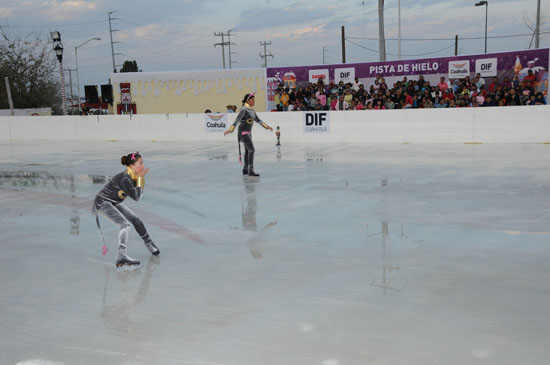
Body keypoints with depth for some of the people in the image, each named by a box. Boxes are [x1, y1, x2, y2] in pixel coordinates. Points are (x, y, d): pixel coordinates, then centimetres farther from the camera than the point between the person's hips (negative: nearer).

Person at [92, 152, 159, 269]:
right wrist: (140, 178, -19)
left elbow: (139, 193, 1)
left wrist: (141, 177, -12)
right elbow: (136, 197, -26)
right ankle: (121, 257, -37)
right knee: (125, 225, -25)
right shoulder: (124, 179, -29)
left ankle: (148, 243, 38)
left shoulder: (133, 176, -2)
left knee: (135, 220, 15)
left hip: (113, 202, 9)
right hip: (103, 202, -9)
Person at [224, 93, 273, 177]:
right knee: (252, 150, -15)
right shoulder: (243, 110, -17)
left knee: (247, 151, 15)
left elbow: (257, 120, 22)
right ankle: (250, 171, -16)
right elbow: (237, 120, -28)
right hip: (243, 132, -9)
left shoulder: (251, 110, 10)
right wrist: (230, 130, -39)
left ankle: (245, 169, 26)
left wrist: (266, 126, 27)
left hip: (248, 132, 9)